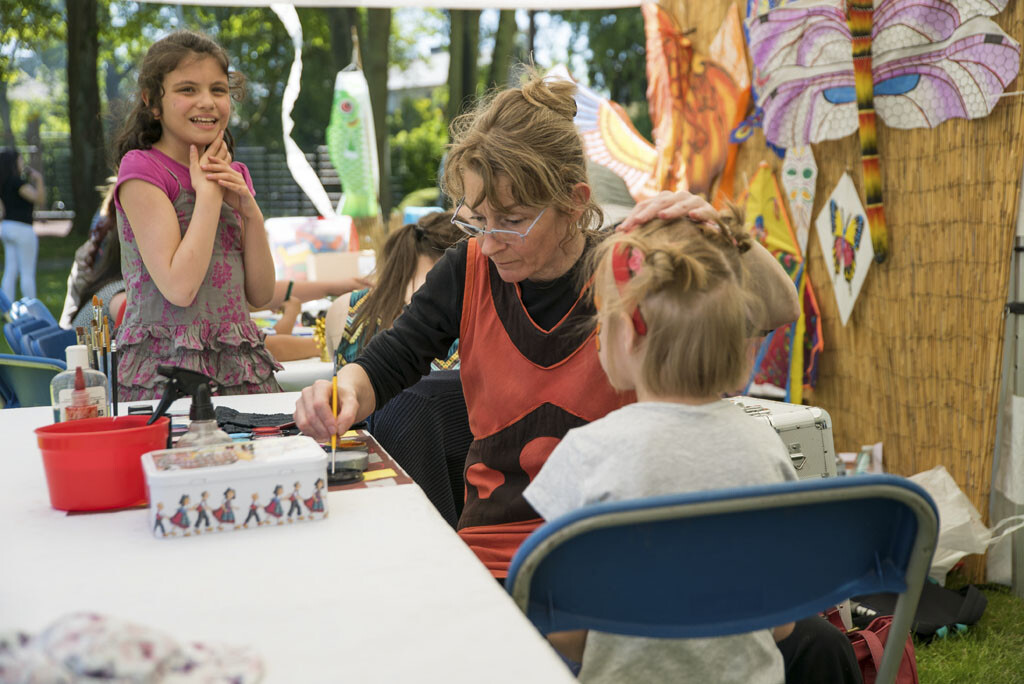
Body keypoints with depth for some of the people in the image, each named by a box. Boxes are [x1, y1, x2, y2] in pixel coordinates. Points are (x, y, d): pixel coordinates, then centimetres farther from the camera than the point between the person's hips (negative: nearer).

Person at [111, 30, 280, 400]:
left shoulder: (234, 174, 13)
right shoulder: (141, 169, -7)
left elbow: (260, 294, 8)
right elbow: (180, 288, -18)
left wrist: (250, 211, -4)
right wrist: (209, 194, -11)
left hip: (240, 365, 6)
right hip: (167, 368, -5)